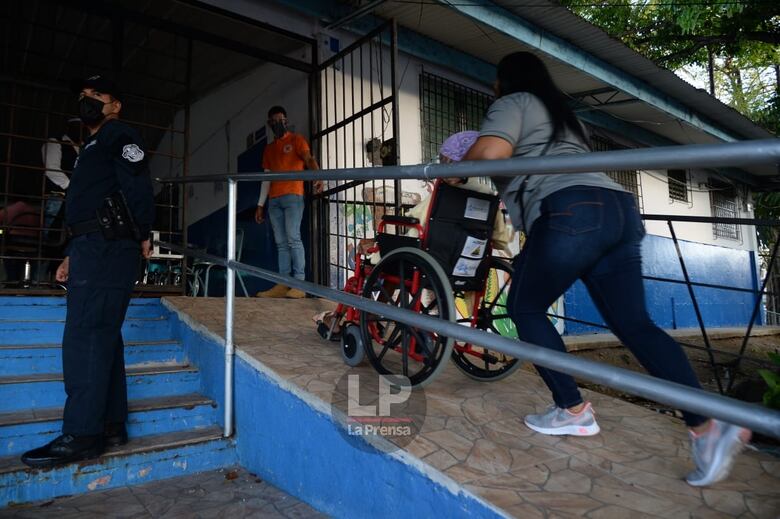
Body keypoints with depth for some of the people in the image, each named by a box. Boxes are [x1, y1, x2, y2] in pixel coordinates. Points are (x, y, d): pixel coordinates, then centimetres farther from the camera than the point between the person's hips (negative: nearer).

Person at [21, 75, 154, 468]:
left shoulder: (118, 134, 0)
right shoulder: (92, 147, 30)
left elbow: (138, 185, -14)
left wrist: (142, 237, -11)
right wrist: (73, 256, 20)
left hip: (107, 248, -10)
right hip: (93, 247, 10)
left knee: (85, 336, -13)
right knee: (102, 336, 7)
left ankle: (81, 435, -10)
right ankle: (111, 425, 12)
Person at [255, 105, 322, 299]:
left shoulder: (296, 140, 8)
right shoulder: (269, 149, 25)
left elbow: (309, 159, -10)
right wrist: (260, 205, 16)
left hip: (292, 196, -6)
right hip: (274, 200, 6)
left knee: (293, 238, -15)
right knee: (281, 243, 0)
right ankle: (283, 284, -2)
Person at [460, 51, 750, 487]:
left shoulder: (513, 103, 11)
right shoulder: (563, 113, 36)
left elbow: (491, 152, -8)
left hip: (571, 211, -8)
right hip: (619, 209, 9)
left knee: (526, 307, 6)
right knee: (634, 323, 3)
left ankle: (574, 411, 7)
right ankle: (709, 425, -8)